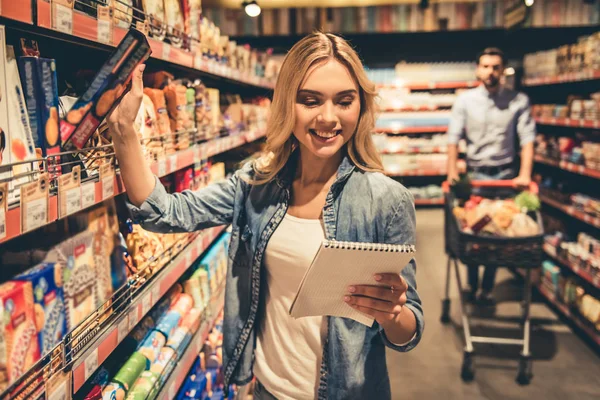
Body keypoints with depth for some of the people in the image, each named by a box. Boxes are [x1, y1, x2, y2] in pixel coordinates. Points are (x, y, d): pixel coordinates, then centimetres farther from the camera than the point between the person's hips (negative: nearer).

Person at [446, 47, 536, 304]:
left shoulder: (519, 101, -2)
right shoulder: (465, 100, 0)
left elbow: (527, 138, -7)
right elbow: (454, 137, -5)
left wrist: (525, 174, -18)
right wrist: (453, 172, -15)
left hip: (505, 174, 0)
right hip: (475, 173, 1)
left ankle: (487, 288, 16)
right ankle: (472, 285, 20)